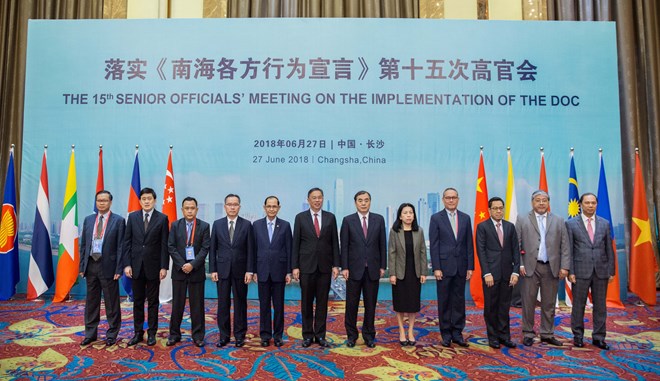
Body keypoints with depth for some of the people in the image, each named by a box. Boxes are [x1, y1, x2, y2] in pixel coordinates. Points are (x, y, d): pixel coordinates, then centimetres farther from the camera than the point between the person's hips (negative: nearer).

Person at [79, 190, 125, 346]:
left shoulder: (118, 220, -4)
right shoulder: (88, 220, 10)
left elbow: (120, 246, -7)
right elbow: (83, 244, 12)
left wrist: (118, 269, -11)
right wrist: (82, 266, 5)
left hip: (108, 266, -4)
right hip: (91, 265, 5)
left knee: (111, 303, 4)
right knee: (91, 302, 14)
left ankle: (112, 334, 17)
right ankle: (90, 334, 26)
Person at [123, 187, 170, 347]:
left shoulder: (162, 218, -3)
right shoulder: (132, 217, 4)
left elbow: (164, 244, -4)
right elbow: (127, 242, 4)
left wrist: (164, 267, -9)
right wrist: (127, 264, -3)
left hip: (153, 266, -2)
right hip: (136, 266, 2)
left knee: (153, 301, 6)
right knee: (137, 301, 10)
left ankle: (152, 333, 16)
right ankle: (138, 332, 20)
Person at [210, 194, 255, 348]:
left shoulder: (247, 225, 0)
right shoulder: (217, 224, 4)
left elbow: (250, 249, -2)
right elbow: (213, 248, 5)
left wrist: (249, 271, -7)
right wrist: (212, 270, -1)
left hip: (240, 270, -1)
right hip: (222, 270, 1)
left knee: (240, 303, 7)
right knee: (223, 304, 6)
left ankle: (239, 335, 18)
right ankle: (224, 335, 18)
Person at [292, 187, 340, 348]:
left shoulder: (330, 217, 5)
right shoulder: (300, 217, 1)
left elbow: (335, 242, 5)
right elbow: (296, 244, 0)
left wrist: (336, 265, -1)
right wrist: (295, 266, -5)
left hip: (325, 266, 1)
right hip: (306, 266, -1)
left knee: (322, 302, 6)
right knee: (306, 302, 6)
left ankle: (320, 335, 16)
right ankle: (308, 335, 18)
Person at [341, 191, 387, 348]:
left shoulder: (379, 219, 4)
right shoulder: (348, 220, 0)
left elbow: (382, 244, 5)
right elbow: (344, 246, -2)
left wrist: (382, 266, 1)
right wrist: (344, 267, -7)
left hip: (373, 269, 1)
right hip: (354, 269, -1)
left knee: (370, 304, 9)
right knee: (352, 304, 6)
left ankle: (369, 335, 21)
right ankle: (351, 335, 20)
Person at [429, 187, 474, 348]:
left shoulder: (465, 218, 8)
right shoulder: (436, 218, -2)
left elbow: (469, 244, 7)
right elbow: (434, 245, -5)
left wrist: (470, 267, 2)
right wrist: (436, 268, -11)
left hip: (461, 267, 3)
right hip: (444, 266, -3)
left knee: (459, 300, 7)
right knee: (444, 301, 5)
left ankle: (457, 333, 17)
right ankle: (446, 333, 15)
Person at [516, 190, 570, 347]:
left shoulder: (558, 221, 10)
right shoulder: (522, 220, 4)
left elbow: (565, 246, 6)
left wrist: (564, 266, -3)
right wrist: (520, 264, -7)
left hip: (552, 268, 2)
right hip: (530, 267, -2)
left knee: (549, 304, 10)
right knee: (528, 303, 3)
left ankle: (547, 334, 21)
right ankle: (528, 334, 14)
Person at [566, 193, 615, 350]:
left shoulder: (604, 223, 8)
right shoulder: (571, 224, 0)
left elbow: (609, 249, 9)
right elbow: (568, 250, -2)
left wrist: (611, 271, 4)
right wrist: (570, 271, -7)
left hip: (601, 271, 3)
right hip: (581, 271, -2)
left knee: (600, 306, 8)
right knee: (578, 305, 4)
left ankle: (598, 337, 18)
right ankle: (578, 336, 17)